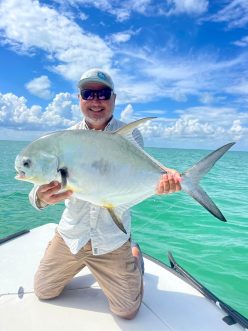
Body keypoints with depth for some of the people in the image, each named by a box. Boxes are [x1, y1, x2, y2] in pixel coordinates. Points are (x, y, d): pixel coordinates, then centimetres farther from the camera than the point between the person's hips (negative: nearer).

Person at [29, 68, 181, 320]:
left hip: (112, 239, -2)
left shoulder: (130, 136, -9)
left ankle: (134, 255, 36)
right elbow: (41, 189, -11)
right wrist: (41, 196, -36)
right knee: (43, 292, 19)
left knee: (127, 310, 10)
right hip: (70, 233, 3)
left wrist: (159, 180, -42)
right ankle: (81, 261, 44)